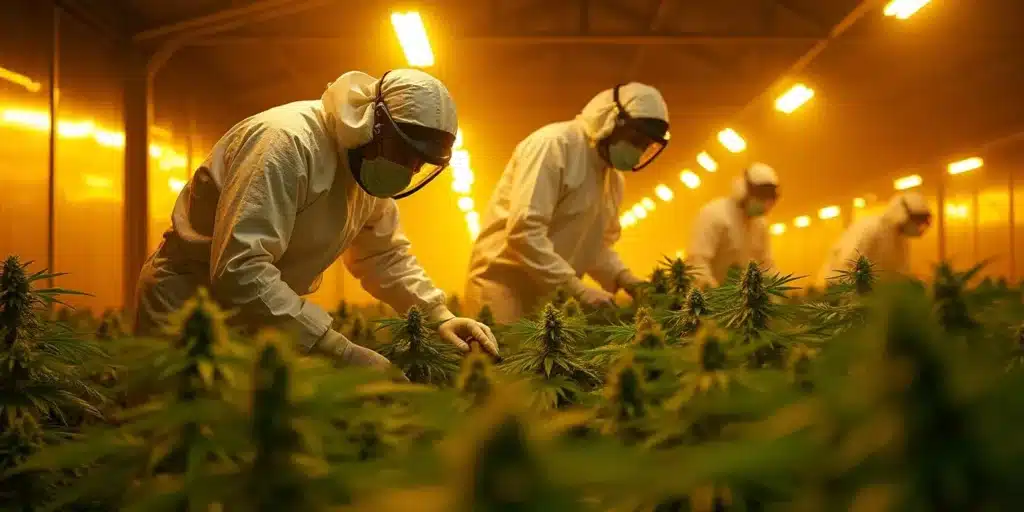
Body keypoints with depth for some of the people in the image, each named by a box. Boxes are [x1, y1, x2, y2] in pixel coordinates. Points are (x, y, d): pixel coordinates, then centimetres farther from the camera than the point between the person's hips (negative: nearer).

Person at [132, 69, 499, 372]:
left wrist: (438, 316, -5)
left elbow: (385, 253, 12)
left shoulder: (370, 162, -1)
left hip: (256, 316, 8)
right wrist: (341, 351, -39)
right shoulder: (288, 141, -30)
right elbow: (239, 270, -38)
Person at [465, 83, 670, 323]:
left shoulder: (613, 177, 11)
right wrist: (578, 288, -28)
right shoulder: (554, 145, -15)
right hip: (505, 286, -8)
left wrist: (627, 280, 2)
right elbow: (524, 230, -25)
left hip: (552, 295, 8)